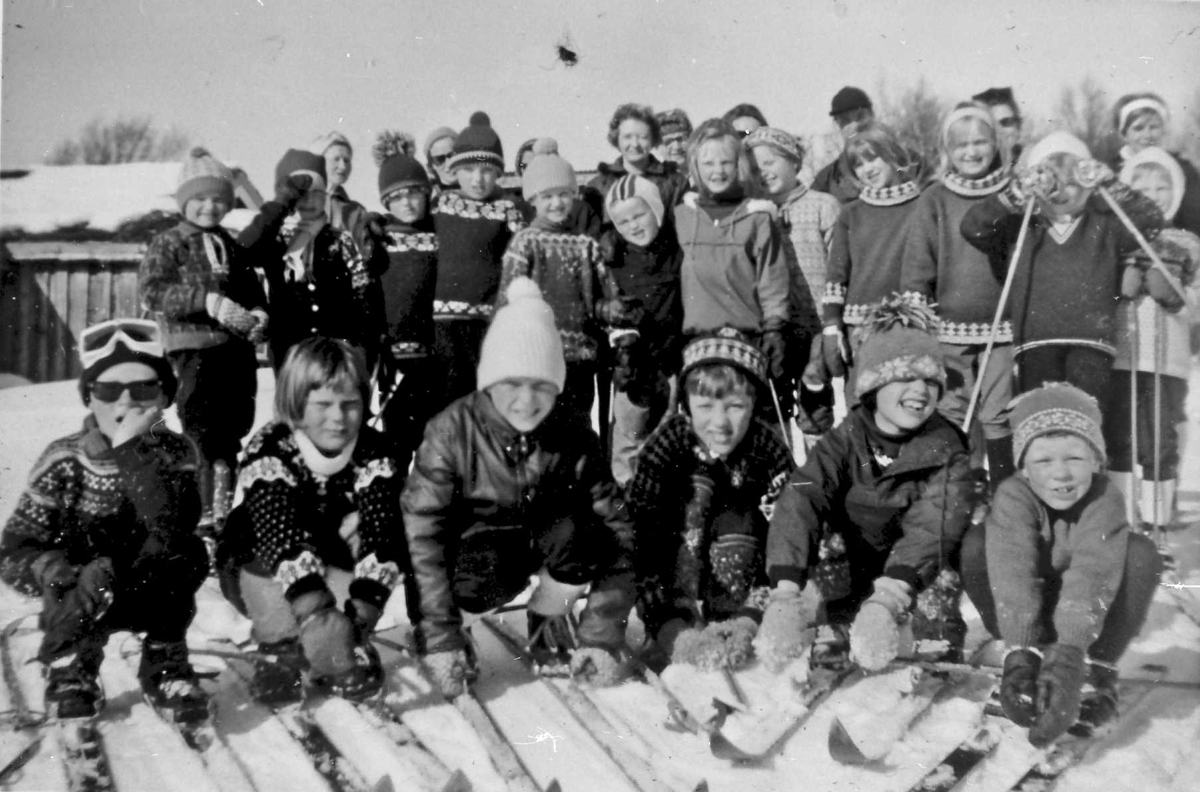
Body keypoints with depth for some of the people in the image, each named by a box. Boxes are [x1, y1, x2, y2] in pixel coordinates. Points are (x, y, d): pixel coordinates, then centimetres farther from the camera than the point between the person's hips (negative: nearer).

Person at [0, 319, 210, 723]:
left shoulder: (175, 452, -16)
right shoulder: (64, 460, -15)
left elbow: (172, 530, -34)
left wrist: (130, 449, -39)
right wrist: (66, 576, -38)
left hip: (154, 596, 1)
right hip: (87, 602, -1)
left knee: (186, 552, -29)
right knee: (95, 575, -34)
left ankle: (164, 664, -7)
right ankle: (69, 669, -3)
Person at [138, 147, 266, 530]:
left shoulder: (232, 247, 16)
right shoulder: (168, 243, 1)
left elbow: (254, 291, 18)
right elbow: (151, 291, -12)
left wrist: (259, 314, -6)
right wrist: (208, 300, -23)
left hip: (238, 348, 5)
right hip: (194, 348, -5)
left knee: (233, 432, 11)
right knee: (201, 436, -4)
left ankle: (223, 507, 24)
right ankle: (202, 512, 3)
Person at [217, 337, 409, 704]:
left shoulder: (374, 452, -19)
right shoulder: (268, 451, -26)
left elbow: (381, 531, -31)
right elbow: (282, 535, -41)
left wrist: (364, 606, -48)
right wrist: (315, 611, -56)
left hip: (335, 571, 2)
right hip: (257, 571, -2)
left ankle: (348, 649, -18)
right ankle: (284, 646, -19)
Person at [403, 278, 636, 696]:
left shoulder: (575, 440, -18)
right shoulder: (453, 430, -22)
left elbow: (616, 533, -17)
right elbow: (421, 531, -26)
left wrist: (602, 635, -24)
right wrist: (439, 639, -31)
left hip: (544, 539, 2)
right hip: (476, 543, -2)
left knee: (579, 532, -31)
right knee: (474, 586, -37)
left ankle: (547, 622, -3)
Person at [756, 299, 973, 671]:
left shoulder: (946, 450, -10)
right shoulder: (845, 439, -7)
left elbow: (933, 527, -26)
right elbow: (799, 499, -23)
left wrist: (887, 598, -45)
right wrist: (786, 590, -42)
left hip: (915, 575, -1)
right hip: (849, 569, 1)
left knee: (939, 574, -29)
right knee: (826, 540, -26)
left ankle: (938, 656, -14)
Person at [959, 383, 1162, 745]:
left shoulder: (1105, 499, -24)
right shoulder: (1013, 495, -24)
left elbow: (1091, 574, -39)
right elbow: (1012, 570, -38)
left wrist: (1068, 654, -54)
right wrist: (1019, 654, -52)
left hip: (1087, 615, 0)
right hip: (1027, 614, 0)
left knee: (1140, 553, -27)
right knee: (978, 543, -27)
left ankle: (1100, 670, -14)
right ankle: (1027, 659, -15)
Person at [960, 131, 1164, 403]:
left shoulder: (1104, 226, 17)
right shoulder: (1018, 229, 13)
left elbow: (1152, 221, 7)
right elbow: (971, 227, -1)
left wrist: (1113, 188, -3)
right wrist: (1014, 195, -11)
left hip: (1092, 342, 0)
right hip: (1035, 342, 0)